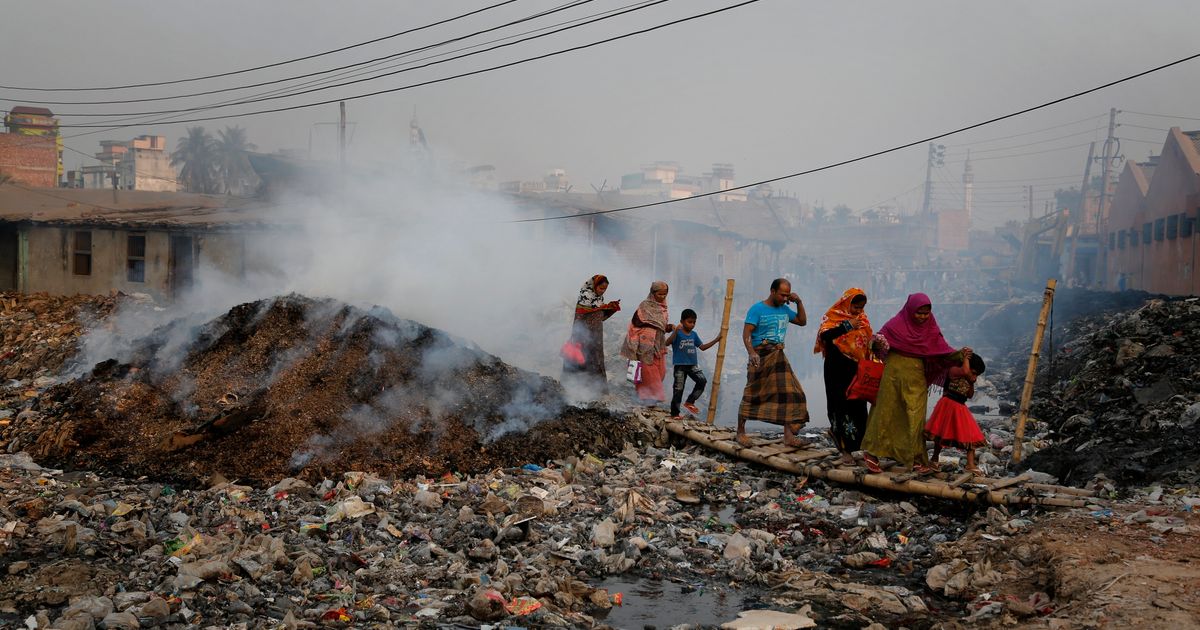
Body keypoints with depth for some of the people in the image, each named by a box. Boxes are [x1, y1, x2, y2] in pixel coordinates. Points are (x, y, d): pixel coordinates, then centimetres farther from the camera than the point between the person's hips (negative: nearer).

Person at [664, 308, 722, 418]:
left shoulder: (693, 334, 11)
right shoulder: (677, 333, -8)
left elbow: (702, 347, 19)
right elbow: (668, 342, -26)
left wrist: (716, 340, 15)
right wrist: (676, 330, -39)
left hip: (692, 364, 5)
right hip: (680, 365, -5)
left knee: (702, 380, -14)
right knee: (678, 389, -1)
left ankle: (690, 402, 1)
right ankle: (674, 413, 9)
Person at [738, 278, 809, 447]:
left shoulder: (784, 310, 12)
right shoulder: (757, 309, -8)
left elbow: (802, 321, 24)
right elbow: (746, 333, -16)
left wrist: (799, 302, 9)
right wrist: (751, 352, -31)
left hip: (778, 357, 6)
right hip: (761, 357, -6)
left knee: (790, 392, -4)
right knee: (752, 394, 0)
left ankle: (788, 435, -2)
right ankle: (741, 432, 12)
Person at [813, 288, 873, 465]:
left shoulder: (862, 319, 11)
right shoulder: (834, 316, -7)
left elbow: (868, 342, 19)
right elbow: (824, 335, -25)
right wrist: (847, 326, -30)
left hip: (856, 370, 6)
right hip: (837, 370, -6)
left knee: (858, 405, 5)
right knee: (842, 404, -3)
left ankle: (836, 432, 30)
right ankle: (845, 449, 5)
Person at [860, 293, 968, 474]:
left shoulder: (930, 329, 6)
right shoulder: (896, 325, -4)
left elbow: (943, 350, 1)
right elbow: (878, 345, -6)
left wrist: (959, 354, -17)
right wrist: (879, 342, -29)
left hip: (916, 379, 3)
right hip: (894, 375, -3)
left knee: (915, 417, 2)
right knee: (887, 413, 0)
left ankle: (915, 458, 7)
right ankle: (871, 453, 8)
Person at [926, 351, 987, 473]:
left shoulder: (967, 379, 13)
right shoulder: (954, 371, -11)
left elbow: (970, 395, 14)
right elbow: (965, 371, -33)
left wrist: (972, 383, 1)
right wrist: (965, 358, -19)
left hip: (961, 409, 7)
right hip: (948, 405, -7)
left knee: (971, 435, -2)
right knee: (941, 434, 6)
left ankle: (970, 464, -3)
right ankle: (935, 458, 23)